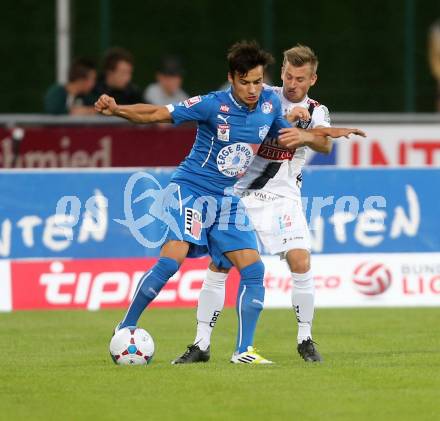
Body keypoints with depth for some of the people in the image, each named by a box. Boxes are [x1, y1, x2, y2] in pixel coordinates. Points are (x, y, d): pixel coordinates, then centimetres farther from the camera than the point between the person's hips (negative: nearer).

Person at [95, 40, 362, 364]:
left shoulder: (270, 103, -1)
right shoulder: (213, 105, -17)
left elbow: (284, 135, 20)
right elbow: (155, 115, -18)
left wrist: (298, 136, 0)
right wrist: (116, 109, -32)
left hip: (227, 199, 6)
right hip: (190, 191, -6)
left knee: (253, 270, -5)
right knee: (171, 260, -22)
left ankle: (243, 351, 0)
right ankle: (125, 330, -9)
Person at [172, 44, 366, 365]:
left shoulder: (315, 112, 2)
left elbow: (325, 145, -18)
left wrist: (303, 136, -39)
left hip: (283, 197, 0)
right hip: (243, 192, 0)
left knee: (300, 262, -16)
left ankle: (305, 339, 2)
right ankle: (201, 345, 2)